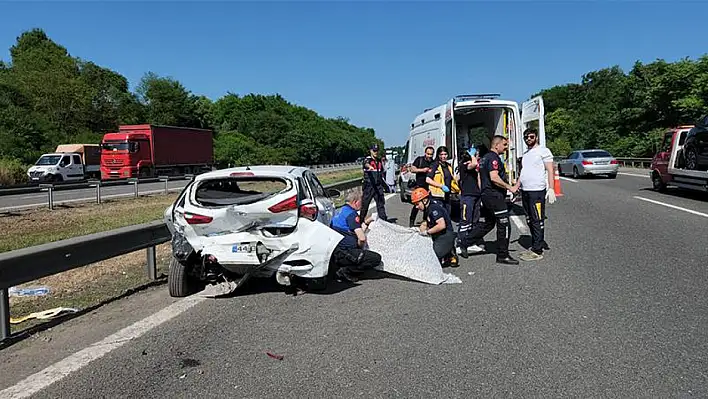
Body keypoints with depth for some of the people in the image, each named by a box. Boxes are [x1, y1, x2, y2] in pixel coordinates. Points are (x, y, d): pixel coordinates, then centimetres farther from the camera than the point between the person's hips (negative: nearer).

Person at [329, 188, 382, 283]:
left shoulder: (341, 211, 17)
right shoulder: (351, 213, -13)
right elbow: (362, 238, -19)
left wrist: (366, 222, 22)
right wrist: (360, 248, 0)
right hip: (342, 254, -10)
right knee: (376, 258, -12)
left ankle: (345, 269, 11)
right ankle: (346, 271, -10)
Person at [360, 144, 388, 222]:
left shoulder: (379, 161, 16)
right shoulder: (367, 159, -5)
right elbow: (366, 164, -30)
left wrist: (382, 182, 25)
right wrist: (370, 166, -53)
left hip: (378, 186, 5)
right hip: (369, 185, -5)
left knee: (381, 203, 5)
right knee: (365, 204, 0)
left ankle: (383, 220, 10)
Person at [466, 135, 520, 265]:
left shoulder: (484, 158, 18)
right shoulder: (494, 158, -14)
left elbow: (480, 178, 24)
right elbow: (494, 177, -25)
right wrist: (510, 188, -19)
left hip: (486, 195, 10)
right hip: (495, 196, -10)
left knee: (488, 224, 18)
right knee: (504, 225, -3)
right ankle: (503, 256, 3)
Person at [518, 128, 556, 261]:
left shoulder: (543, 151, -3)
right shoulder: (525, 154, 20)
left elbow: (550, 170, -9)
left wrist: (551, 189, -18)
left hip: (537, 191, -8)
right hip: (525, 191, 8)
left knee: (537, 221, -6)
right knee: (530, 221, 12)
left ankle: (537, 251, -4)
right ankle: (540, 244, 23)